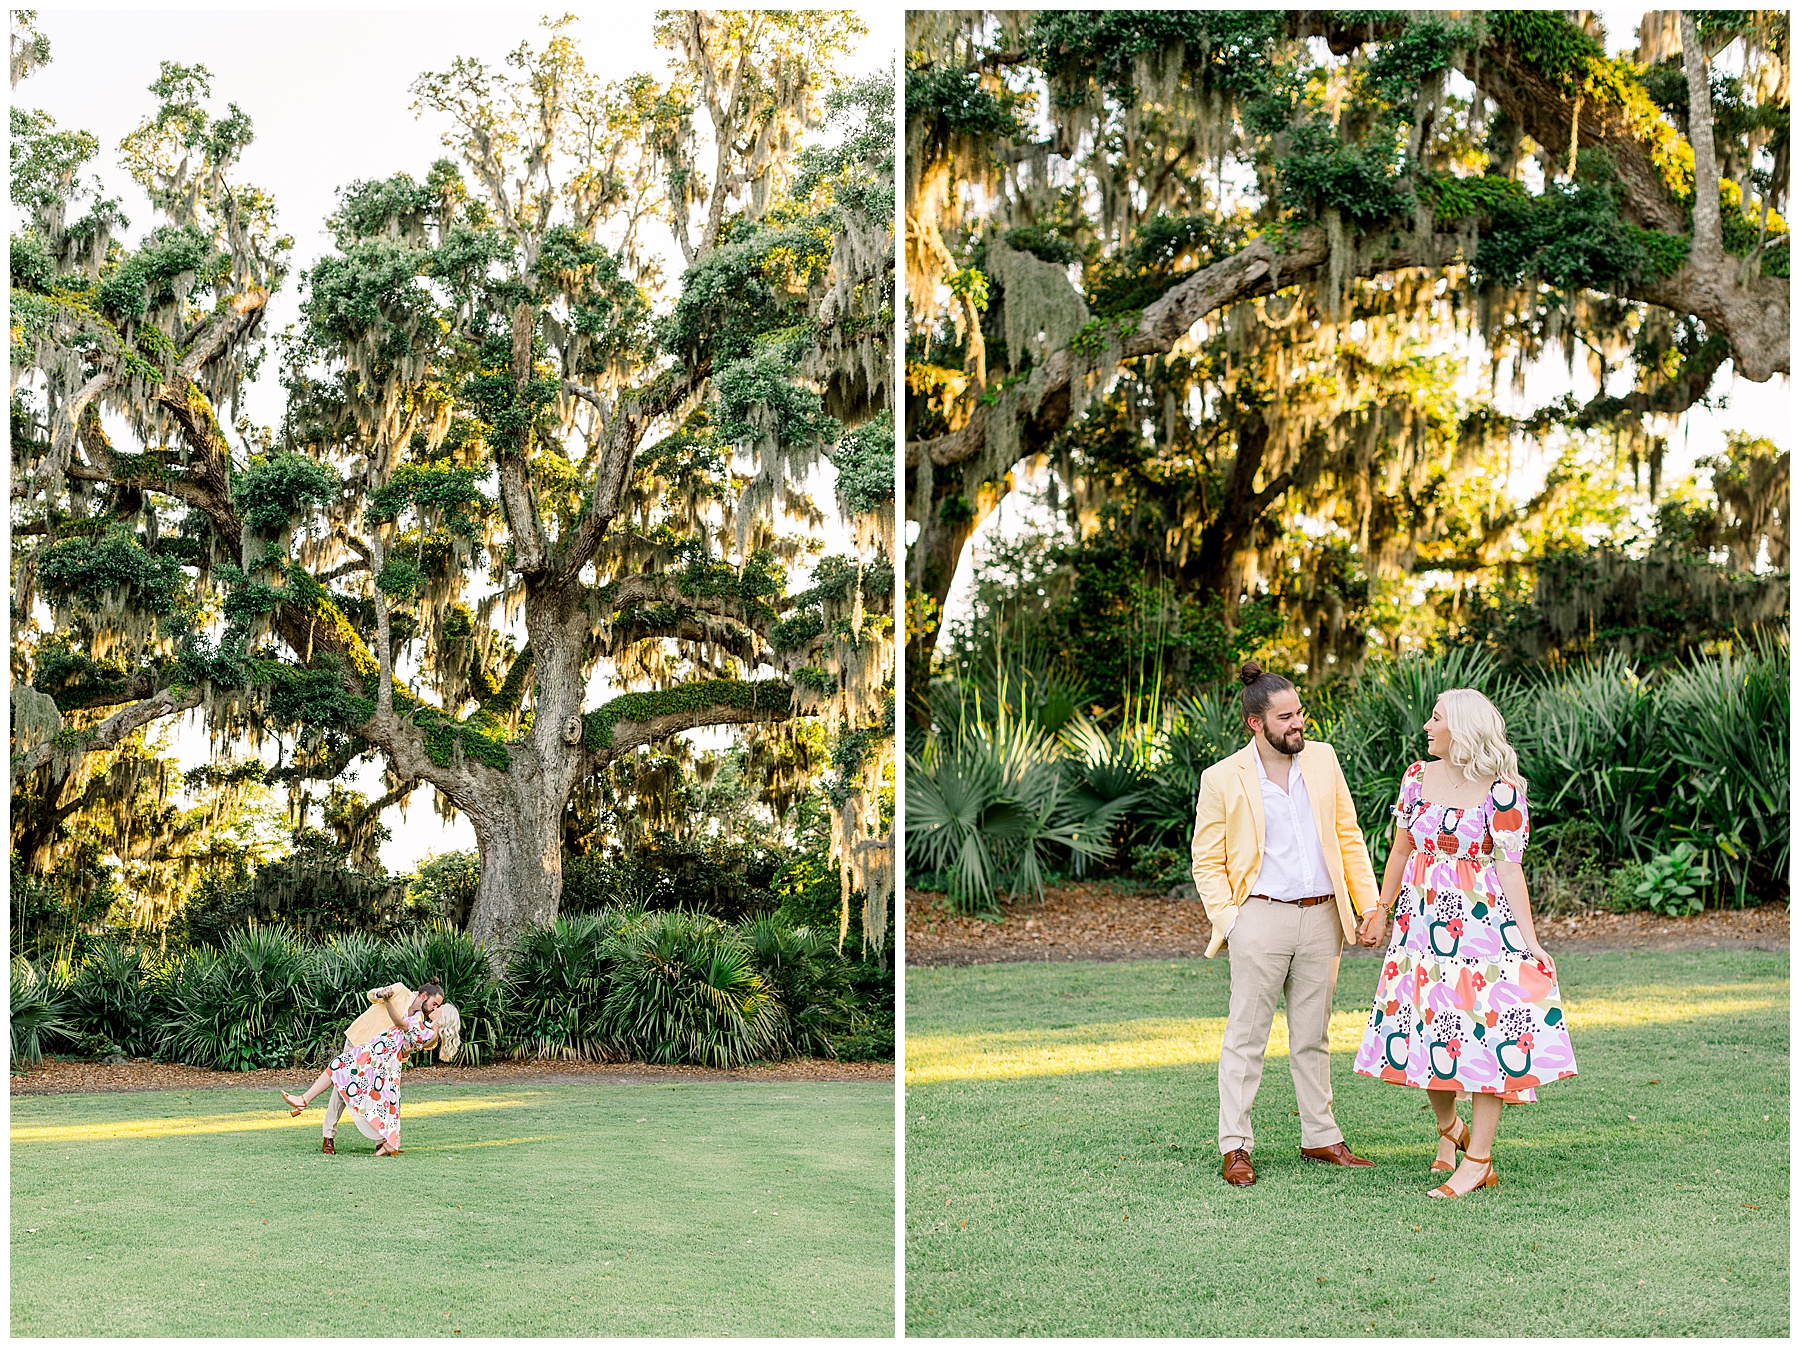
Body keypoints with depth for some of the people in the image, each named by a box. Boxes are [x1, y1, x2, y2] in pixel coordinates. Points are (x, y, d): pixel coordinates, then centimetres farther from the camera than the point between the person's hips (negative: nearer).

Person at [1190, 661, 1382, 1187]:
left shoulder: (1322, 759, 7)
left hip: (1321, 917, 4)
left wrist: (1368, 904, 6)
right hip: (1261, 917, -4)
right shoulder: (1223, 779, -5)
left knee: (1313, 1036, 12)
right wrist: (1227, 919, -11)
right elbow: (1207, 861, 0)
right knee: (1246, 1036, -1)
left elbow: (1349, 836, 13)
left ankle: (1320, 1137, 21)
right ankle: (1235, 1147, 4)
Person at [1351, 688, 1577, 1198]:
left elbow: (1510, 869, -9)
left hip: (1481, 920, -5)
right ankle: (1449, 1128, 31)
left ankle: (1477, 1160, 1)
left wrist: (1530, 942, -12)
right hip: (1422, 919, 5)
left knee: (1484, 1030, -5)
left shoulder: (1502, 791, -9)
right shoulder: (1417, 777, 6)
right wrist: (1381, 910, 20)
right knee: (1425, 1024, 7)